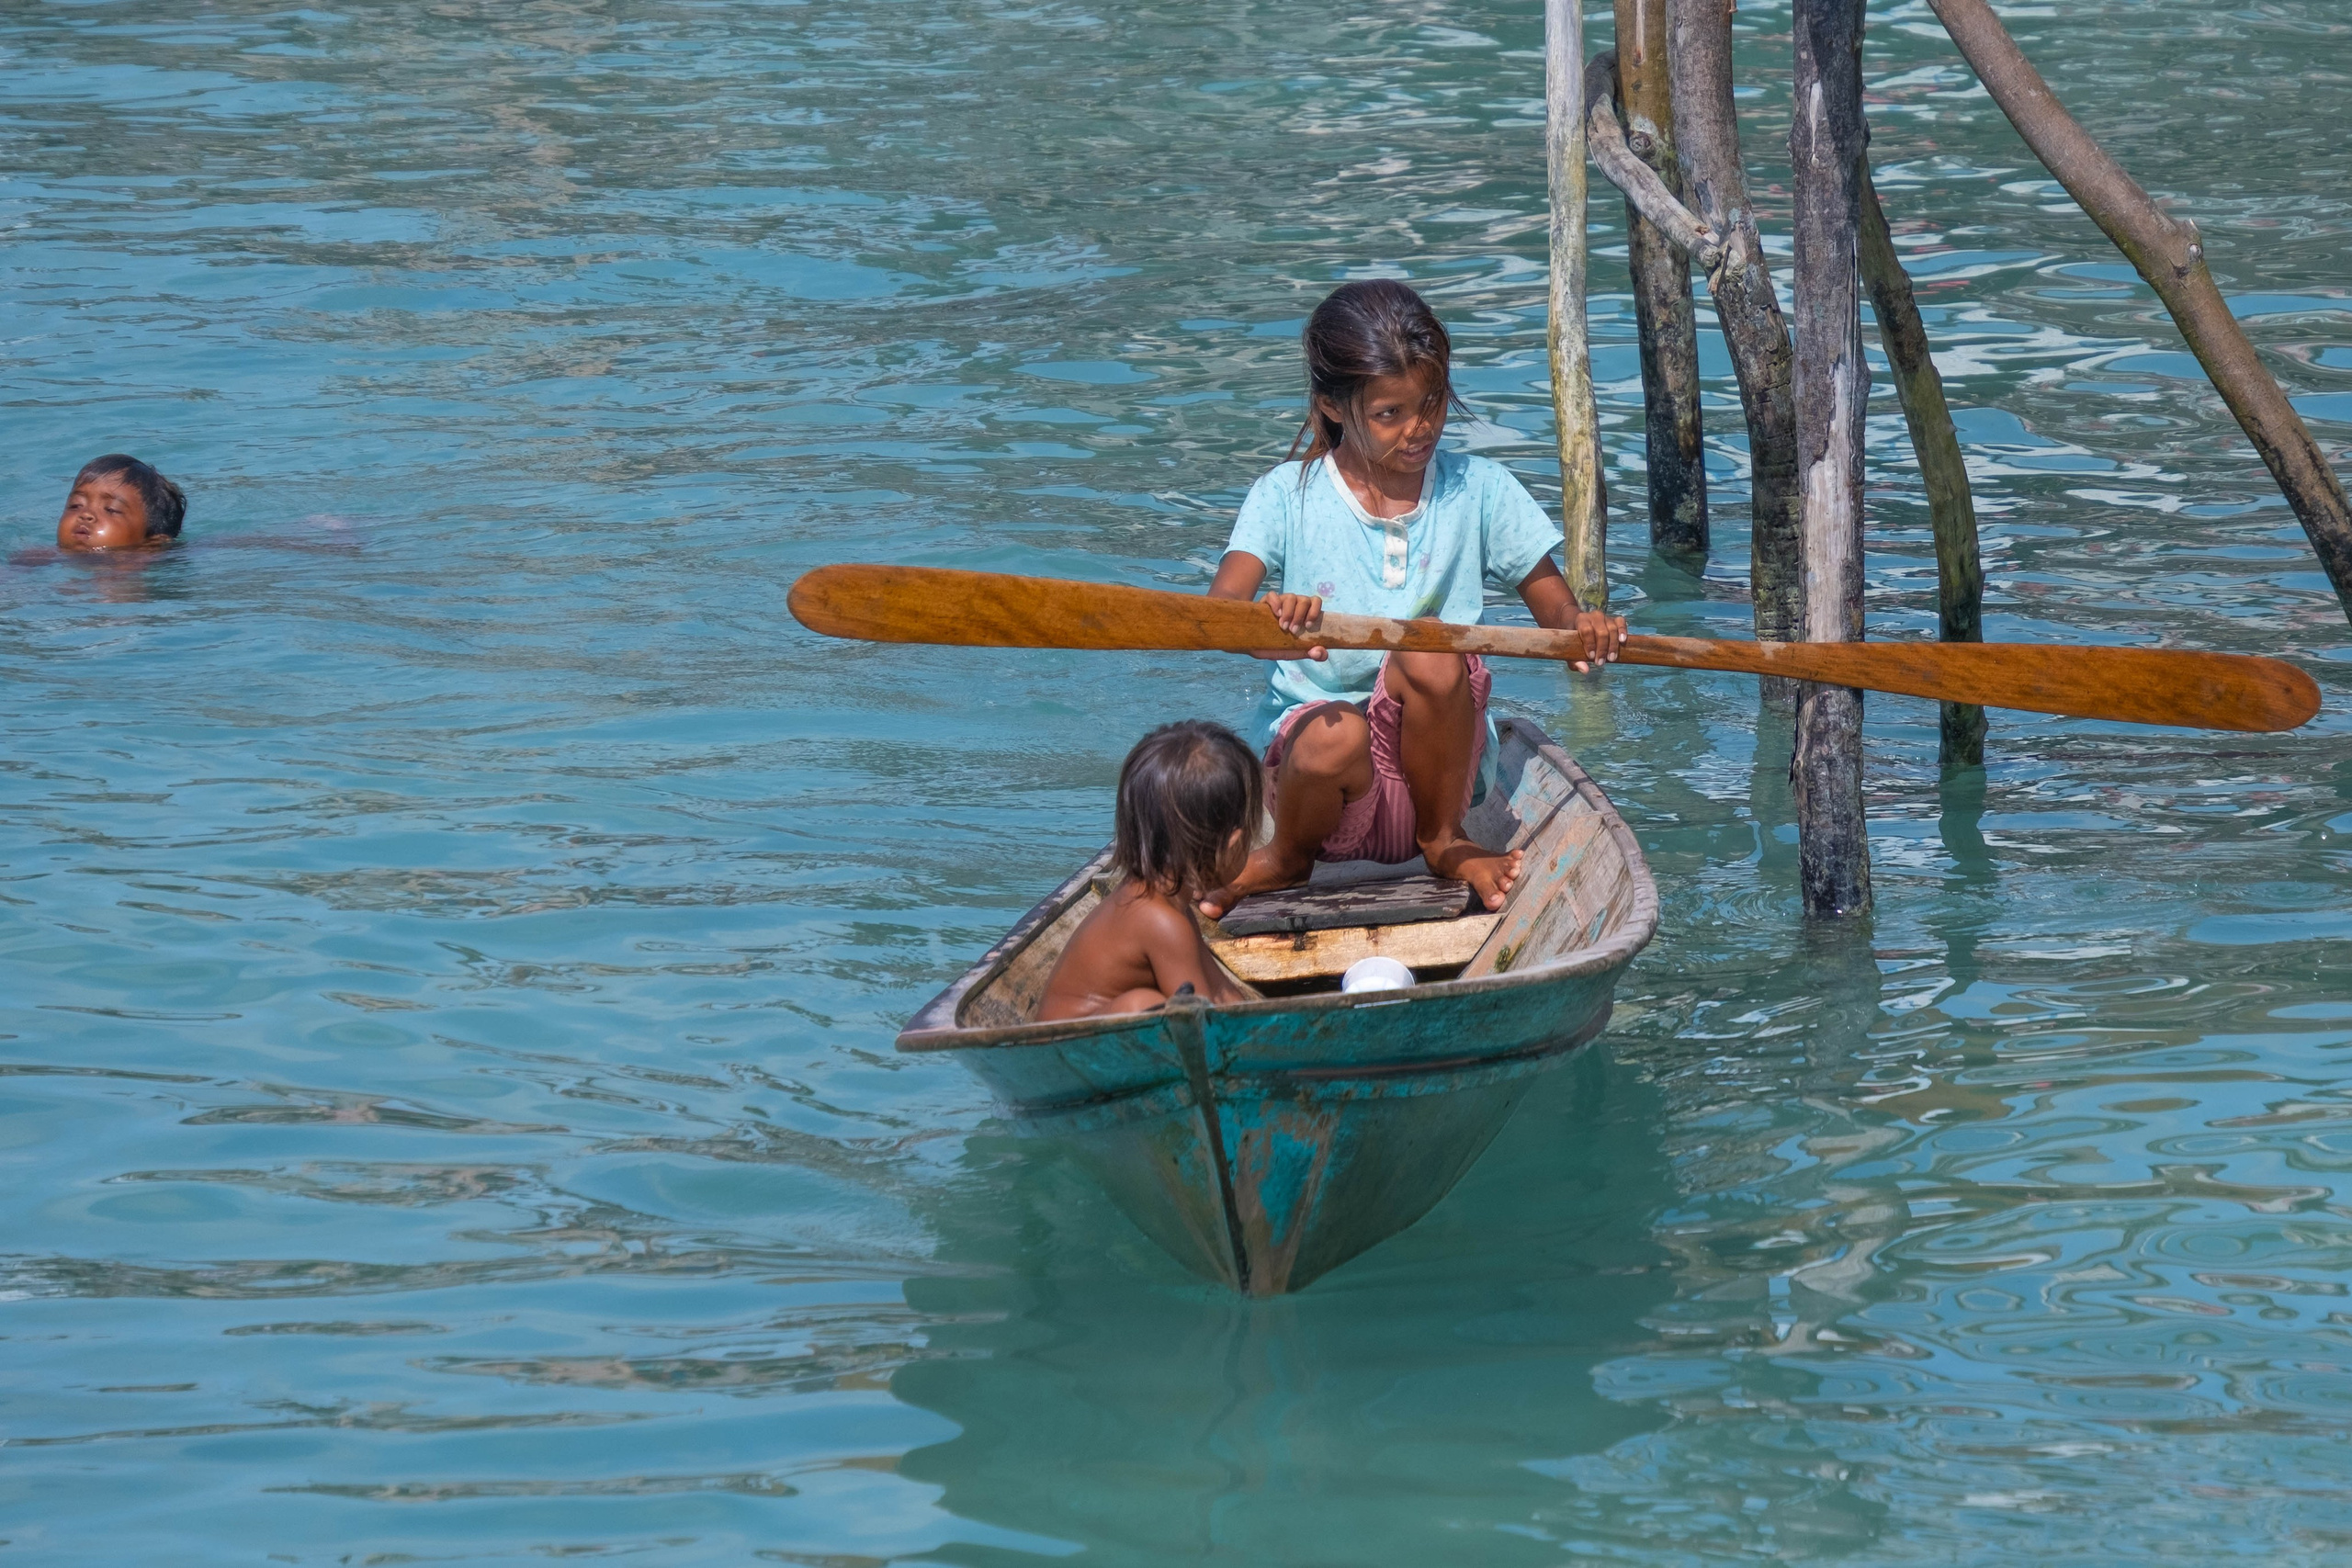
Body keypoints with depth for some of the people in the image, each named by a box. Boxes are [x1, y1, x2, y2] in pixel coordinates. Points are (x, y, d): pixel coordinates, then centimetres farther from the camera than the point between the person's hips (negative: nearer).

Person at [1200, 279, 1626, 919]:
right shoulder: (1286, 498, -1)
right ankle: (1287, 855, 0)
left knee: (1429, 652, -29)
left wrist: (1582, 626, -21)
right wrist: (1268, 624, -39)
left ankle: (1443, 838, -4)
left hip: (1435, 763, 1)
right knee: (1336, 736, -36)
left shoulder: (1478, 491, 4)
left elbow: (1557, 612, 5)